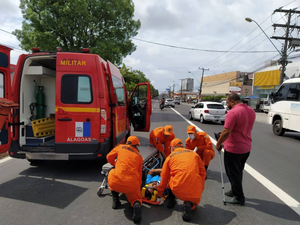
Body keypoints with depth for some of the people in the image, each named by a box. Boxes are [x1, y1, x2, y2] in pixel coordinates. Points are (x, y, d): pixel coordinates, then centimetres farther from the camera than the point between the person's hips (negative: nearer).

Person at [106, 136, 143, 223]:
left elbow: (109, 157, 23)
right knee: (136, 198, 27)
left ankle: (115, 200, 25)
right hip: (132, 185, 1)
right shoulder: (139, 156, 17)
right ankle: (137, 205, -11)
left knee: (112, 173, 32)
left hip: (116, 182, -1)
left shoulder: (121, 147, 14)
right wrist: (138, 186, 32)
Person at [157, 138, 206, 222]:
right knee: (194, 201, 31)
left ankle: (171, 201, 27)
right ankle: (189, 204, -2)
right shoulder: (194, 154, 16)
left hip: (177, 190, 0)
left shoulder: (170, 157, 11)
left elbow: (164, 179, 16)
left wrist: (159, 195, 28)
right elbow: (203, 173, 17)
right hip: (195, 191, 1)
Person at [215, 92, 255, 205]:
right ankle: (235, 191, 37)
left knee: (233, 173, 7)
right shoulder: (251, 111, 4)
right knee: (238, 172, 22)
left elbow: (226, 132, -26)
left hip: (233, 149, -8)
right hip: (246, 148, 9)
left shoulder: (233, 113, -23)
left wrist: (218, 144, -13)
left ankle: (239, 197, 18)